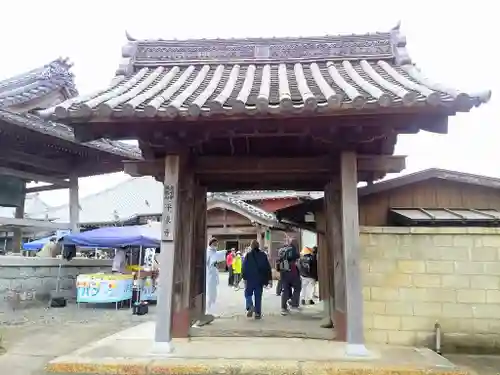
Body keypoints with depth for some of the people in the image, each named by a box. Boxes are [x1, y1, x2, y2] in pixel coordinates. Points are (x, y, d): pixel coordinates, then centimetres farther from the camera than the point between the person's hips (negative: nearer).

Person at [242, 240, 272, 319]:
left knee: (248, 294, 12)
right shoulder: (263, 255, 2)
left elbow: (244, 267, -9)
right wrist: (269, 278, 9)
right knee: (258, 296, 9)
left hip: (250, 279, -2)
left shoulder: (248, 255, -6)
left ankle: (250, 307, -11)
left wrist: (244, 277, -4)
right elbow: (268, 267, 4)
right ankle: (258, 313, 8)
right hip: (260, 279, 3)